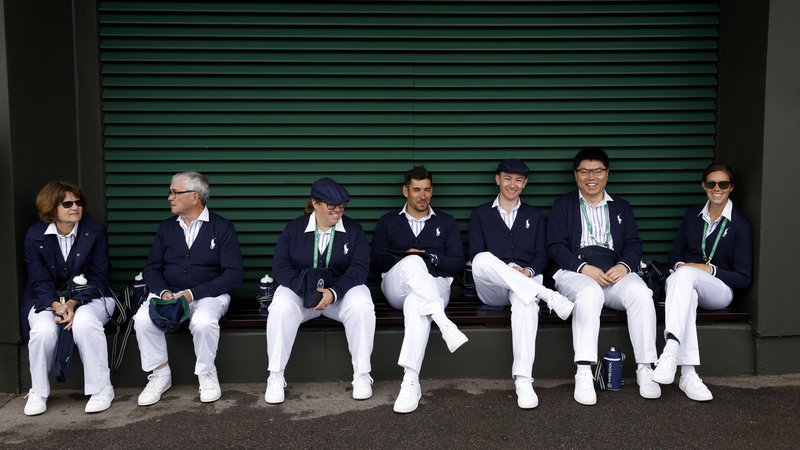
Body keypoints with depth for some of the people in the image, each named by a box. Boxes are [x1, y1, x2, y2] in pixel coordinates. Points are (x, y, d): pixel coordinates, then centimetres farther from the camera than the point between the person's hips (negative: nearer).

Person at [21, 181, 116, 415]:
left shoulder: (95, 231, -6)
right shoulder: (35, 235, -3)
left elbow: (98, 278, -7)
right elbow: (40, 282, -5)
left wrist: (74, 303, -22)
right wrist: (57, 306, -24)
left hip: (89, 297, -1)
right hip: (48, 300, 1)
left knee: (85, 323, -34)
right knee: (43, 330, -30)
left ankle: (102, 388, -19)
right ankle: (38, 392, -4)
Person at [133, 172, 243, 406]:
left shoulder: (222, 228, -2)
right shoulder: (166, 228, 11)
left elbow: (233, 274, -9)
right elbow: (151, 268, 10)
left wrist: (193, 293, -19)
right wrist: (163, 292, -13)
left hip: (208, 294, -3)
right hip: (168, 292, 4)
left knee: (203, 322, -36)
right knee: (143, 319, -26)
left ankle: (207, 375, -9)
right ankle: (160, 375, -5)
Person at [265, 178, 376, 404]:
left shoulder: (354, 230, -1)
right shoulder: (294, 229, 2)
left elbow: (359, 268, -10)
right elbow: (280, 266, -6)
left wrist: (333, 292, -27)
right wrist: (306, 288, -24)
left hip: (342, 290, 0)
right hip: (299, 290, 1)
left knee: (362, 307, -32)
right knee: (280, 308, -31)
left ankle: (362, 375, -18)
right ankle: (275, 377, -18)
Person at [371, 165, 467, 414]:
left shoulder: (446, 223, 21)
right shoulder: (388, 222, 21)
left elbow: (458, 263, 11)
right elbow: (377, 262, 11)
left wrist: (431, 258, -6)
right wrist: (404, 257, -6)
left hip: (435, 286, 0)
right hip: (396, 287, 0)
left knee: (416, 303, -39)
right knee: (412, 262, -36)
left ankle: (410, 382, -45)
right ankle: (445, 324, -49)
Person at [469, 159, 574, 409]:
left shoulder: (535, 216, 23)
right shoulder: (480, 214, 17)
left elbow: (541, 256, 13)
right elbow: (475, 255, 4)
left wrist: (528, 271, -11)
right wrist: (508, 270, -14)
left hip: (525, 282, 0)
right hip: (491, 289, 0)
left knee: (525, 300, -39)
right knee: (483, 259, -36)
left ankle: (523, 379, -47)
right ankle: (547, 295, -36)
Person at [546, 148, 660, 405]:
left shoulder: (621, 207, 23)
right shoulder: (563, 206, 15)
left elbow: (634, 244, 12)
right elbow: (556, 247, 3)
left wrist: (624, 265, -11)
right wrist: (585, 268, -14)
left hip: (616, 272, 3)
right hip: (576, 272, -2)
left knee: (641, 293, -30)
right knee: (590, 292, -37)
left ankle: (645, 369, -23)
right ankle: (583, 374, -38)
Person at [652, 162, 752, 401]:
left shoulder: (740, 224, -1)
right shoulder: (692, 215, 12)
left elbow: (744, 278, -2)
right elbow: (674, 253, 18)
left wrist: (709, 269, -14)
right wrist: (679, 265, -5)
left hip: (718, 289, -3)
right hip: (684, 282, 3)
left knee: (686, 276, -38)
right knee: (687, 293, -38)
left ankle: (671, 348, -55)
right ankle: (688, 374, -48)